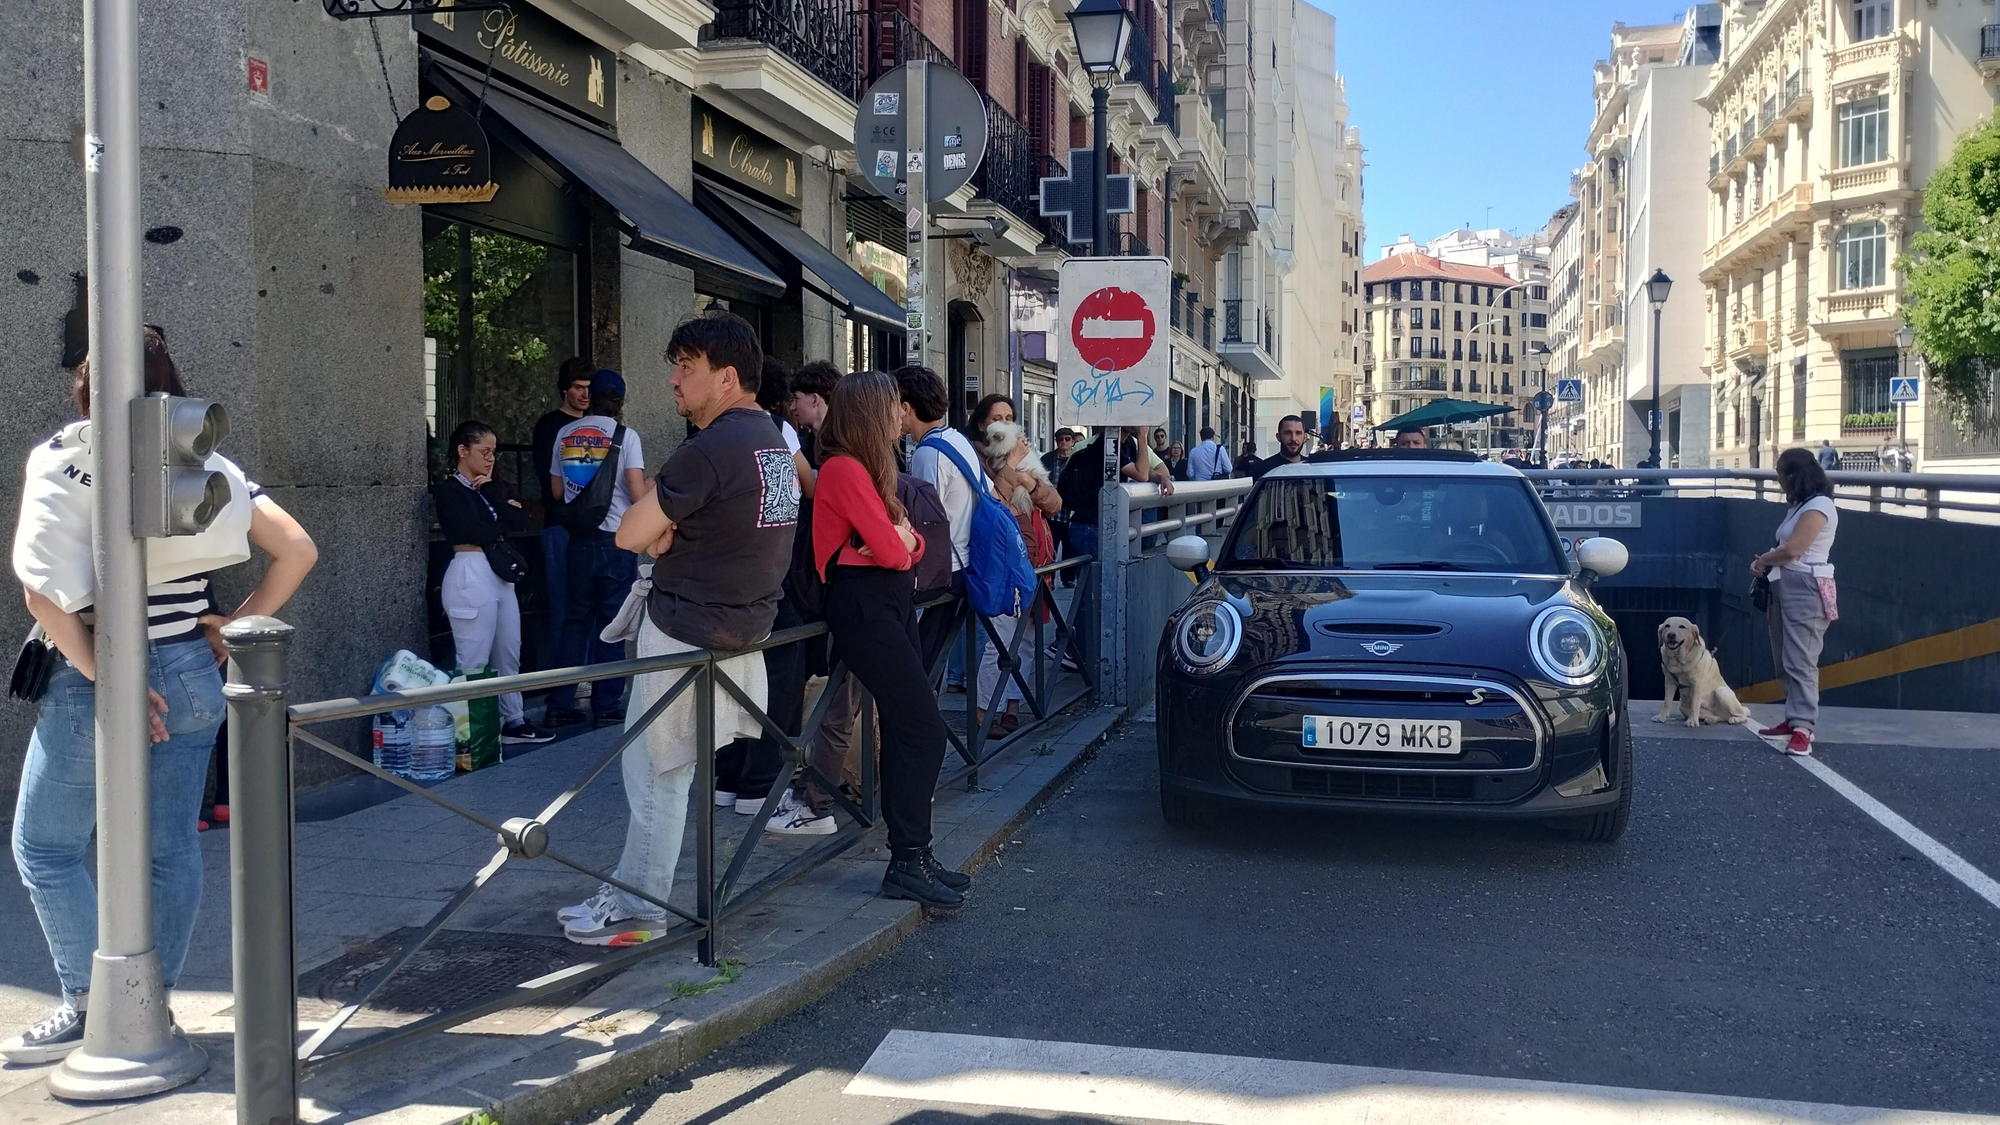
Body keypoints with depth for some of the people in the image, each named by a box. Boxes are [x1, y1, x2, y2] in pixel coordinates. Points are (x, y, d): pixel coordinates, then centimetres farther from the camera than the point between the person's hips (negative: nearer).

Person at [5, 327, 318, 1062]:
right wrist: (236, 626, 3)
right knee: (171, 848, 12)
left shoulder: (60, 460, -8)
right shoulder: (201, 462, 4)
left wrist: (98, 675, -12)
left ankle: (89, 1006, 11)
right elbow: (297, 549, 0)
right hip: (189, 678, 5)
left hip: (90, 686, -4)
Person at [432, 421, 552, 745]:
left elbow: (521, 521, 2)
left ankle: (513, 722, 20)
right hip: (471, 576, -8)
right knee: (474, 662, -6)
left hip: (501, 575, 8)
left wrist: (492, 493, -5)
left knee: (509, 656, 12)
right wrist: (505, 517, 1)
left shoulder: (493, 487, 17)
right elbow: (476, 532, -16)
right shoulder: (447, 491, -4)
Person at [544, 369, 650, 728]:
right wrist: (653, 483, 7)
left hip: (579, 540, 4)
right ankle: (606, 706, 8)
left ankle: (561, 705, 14)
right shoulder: (626, 437, -8)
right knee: (612, 625, 5)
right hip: (616, 540, -4)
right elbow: (638, 495, -14)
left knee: (575, 621, 13)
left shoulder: (565, 434, 4)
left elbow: (556, 492, 10)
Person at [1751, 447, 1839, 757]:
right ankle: (1795, 719, 17)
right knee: (1785, 661, 10)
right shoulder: (1800, 506, 20)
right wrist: (1767, 562, -7)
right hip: (1785, 585, 10)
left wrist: (1761, 561, -1)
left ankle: (1802, 729, -18)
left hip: (1806, 589, -10)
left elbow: (1793, 549, -17)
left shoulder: (1818, 505, -9)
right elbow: (1786, 549, 12)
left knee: (1799, 661, -14)